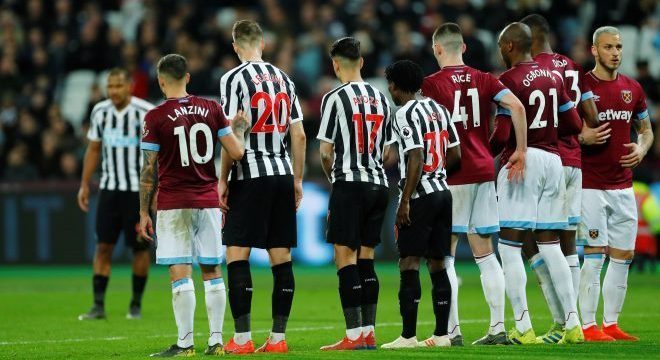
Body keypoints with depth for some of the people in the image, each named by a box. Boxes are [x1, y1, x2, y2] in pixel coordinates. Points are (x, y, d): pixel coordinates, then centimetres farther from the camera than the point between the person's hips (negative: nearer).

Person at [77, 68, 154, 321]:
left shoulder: (145, 112, -8)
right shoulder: (100, 112, 5)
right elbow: (93, 150, 15)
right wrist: (84, 184, 12)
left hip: (139, 189, -3)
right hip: (109, 187, 3)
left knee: (140, 247, 2)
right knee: (103, 245, -3)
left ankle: (136, 304, 14)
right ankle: (98, 305, -3)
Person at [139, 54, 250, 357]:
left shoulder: (156, 117, -6)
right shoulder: (211, 109, 3)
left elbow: (149, 170, -5)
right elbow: (236, 152, 0)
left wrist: (144, 212, 2)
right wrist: (239, 128, 20)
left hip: (173, 205, -4)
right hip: (209, 201, 4)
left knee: (180, 273, -4)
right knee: (212, 272, 9)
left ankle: (185, 343, -7)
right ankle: (216, 340, 9)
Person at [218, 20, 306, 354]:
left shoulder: (234, 78, -6)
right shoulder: (283, 78, 11)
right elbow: (299, 135, 10)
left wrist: (223, 180, -5)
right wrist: (297, 180, 17)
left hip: (249, 176, -6)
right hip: (282, 175, 6)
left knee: (237, 255, -3)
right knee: (281, 257, 6)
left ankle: (242, 338, -8)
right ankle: (278, 337, 8)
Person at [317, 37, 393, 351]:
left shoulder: (334, 98, -8)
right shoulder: (381, 99, 12)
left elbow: (326, 152, -5)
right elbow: (384, 150, 15)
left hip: (349, 184, -6)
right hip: (378, 183, 6)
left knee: (345, 257, -5)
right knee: (366, 258, 11)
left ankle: (354, 334, -10)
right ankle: (369, 332, 9)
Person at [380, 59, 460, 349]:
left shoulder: (406, 114, -11)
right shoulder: (439, 109, 13)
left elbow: (416, 160, -18)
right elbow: (455, 154, 14)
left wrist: (405, 201, -16)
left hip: (419, 196, -8)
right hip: (443, 192, 8)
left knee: (409, 265, -7)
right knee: (437, 265, 10)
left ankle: (408, 335, -10)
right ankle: (441, 334, 10)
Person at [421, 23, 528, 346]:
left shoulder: (431, 84, -5)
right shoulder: (482, 80, 8)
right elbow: (517, 107, -4)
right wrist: (521, 151, 1)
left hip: (451, 176, -5)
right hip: (484, 171, 5)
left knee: (444, 256, 1)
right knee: (485, 254, 10)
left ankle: (452, 330, -5)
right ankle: (498, 327, 7)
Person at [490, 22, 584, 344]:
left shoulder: (510, 80, -10)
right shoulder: (553, 77, 12)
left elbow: (502, 134, -15)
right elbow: (574, 126, 14)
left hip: (522, 160, -7)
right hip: (552, 160, 7)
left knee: (509, 246, -2)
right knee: (550, 245, 12)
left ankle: (523, 327, -8)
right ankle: (573, 324, 8)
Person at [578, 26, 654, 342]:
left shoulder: (632, 89, 10)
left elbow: (646, 130, 21)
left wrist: (642, 148, -1)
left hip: (623, 187, 6)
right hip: (591, 186, -6)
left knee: (623, 256, 6)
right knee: (593, 255, -8)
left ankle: (611, 324, 15)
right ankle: (589, 326, -4)